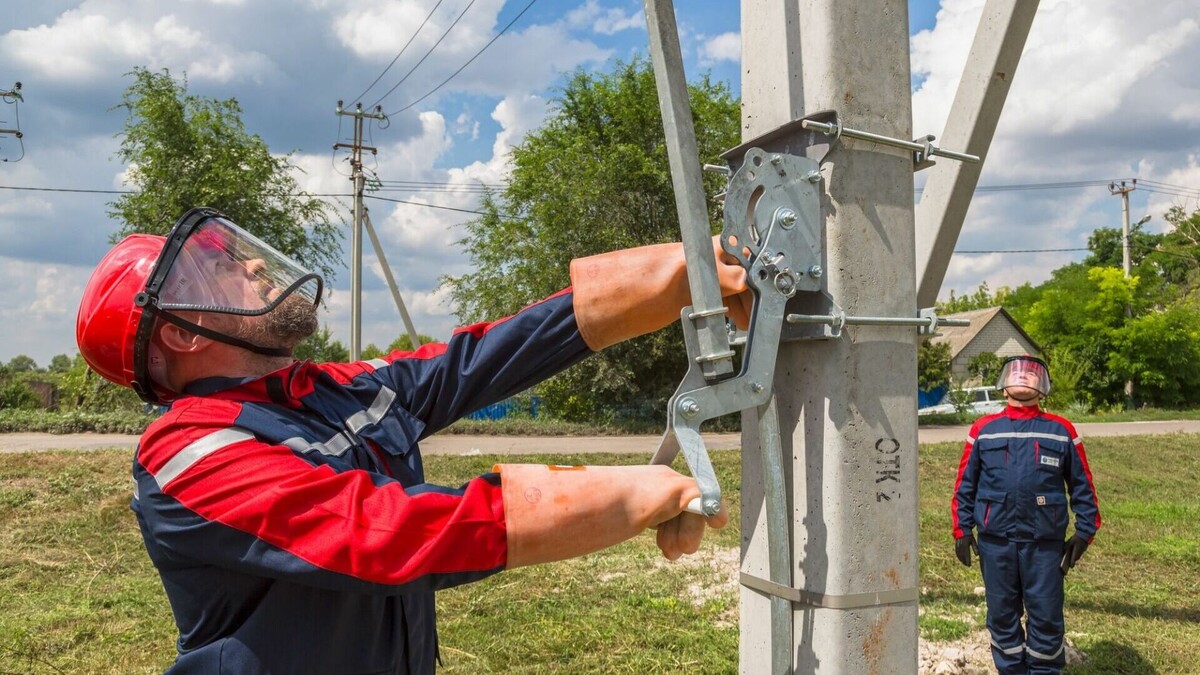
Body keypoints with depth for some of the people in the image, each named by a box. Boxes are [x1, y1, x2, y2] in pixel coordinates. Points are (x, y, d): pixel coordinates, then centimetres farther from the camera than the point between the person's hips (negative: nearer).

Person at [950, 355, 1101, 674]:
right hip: (995, 541, 1)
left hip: (1045, 542, -1)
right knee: (1002, 615, 11)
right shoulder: (983, 430, 6)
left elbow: (1082, 484, 9)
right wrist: (962, 529, 3)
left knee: (1046, 617, 4)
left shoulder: (1061, 431, 6)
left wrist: (1084, 531, 4)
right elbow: (965, 484, 7)